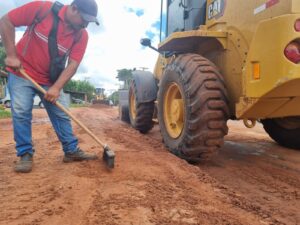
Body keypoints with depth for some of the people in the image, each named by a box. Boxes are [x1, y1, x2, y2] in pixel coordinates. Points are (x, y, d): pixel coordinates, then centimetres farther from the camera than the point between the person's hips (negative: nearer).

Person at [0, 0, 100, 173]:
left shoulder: (82, 35, -10)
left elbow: (73, 65, -14)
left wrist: (56, 87, -24)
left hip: (50, 80, 3)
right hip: (21, 72, -3)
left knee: (61, 115, 2)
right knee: (21, 113, -8)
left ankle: (72, 150, 13)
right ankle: (25, 154, 5)